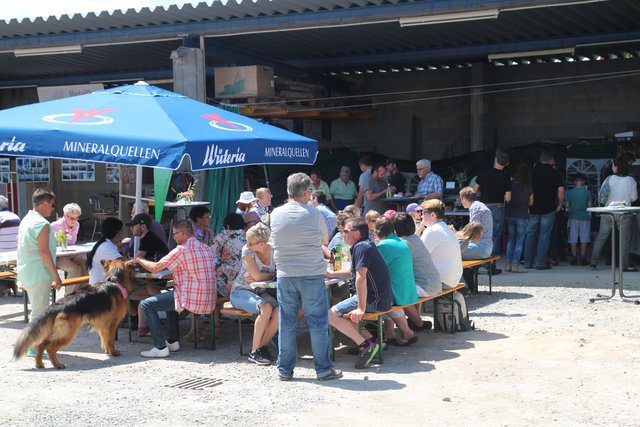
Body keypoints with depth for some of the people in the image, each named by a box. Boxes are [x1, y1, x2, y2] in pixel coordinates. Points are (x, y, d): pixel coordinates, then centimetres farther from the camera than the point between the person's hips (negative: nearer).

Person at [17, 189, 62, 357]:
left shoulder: (26, 220, 13)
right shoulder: (42, 223, -17)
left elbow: (22, 247, 22)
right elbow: (44, 251, -21)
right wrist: (56, 275, -18)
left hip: (26, 272, 10)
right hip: (39, 273, -10)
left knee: (37, 309, 18)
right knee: (40, 310, -4)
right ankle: (36, 347, -1)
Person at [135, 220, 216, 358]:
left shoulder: (182, 249, -12)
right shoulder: (206, 248, 13)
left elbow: (154, 268, -6)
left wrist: (139, 260, 12)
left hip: (192, 300, -9)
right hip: (208, 301, 9)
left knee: (147, 304, 1)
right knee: (169, 296, 35)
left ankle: (160, 347, -5)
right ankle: (172, 341, 30)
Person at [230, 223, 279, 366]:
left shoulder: (274, 250, -6)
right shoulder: (247, 250, -15)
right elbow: (257, 275, -21)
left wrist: (260, 276, -14)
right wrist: (271, 275, -6)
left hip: (260, 292, 4)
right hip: (240, 291, -4)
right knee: (266, 308, -32)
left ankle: (263, 346, -9)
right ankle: (254, 352, -20)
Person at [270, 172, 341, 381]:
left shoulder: (276, 214, 2)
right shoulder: (313, 214, -8)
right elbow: (325, 240, 6)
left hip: (285, 276, 3)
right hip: (312, 275, -3)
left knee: (286, 323, 10)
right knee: (318, 323, 4)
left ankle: (285, 369, 15)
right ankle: (324, 369, 8)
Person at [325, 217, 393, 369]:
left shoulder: (361, 247, -15)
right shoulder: (368, 245, 19)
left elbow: (361, 278, -24)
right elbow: (353, 272, 32)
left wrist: (361, 308, -26)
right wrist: (331, 275, 29)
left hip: (374, 300, -11)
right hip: (382, 299, 11)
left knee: (332, 315, -13)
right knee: (343, 313, 20)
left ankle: (365, 345, -14)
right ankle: (370, 339, 7)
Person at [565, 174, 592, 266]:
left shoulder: (570, 192, -3)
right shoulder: (587, 192, -4)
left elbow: (567, 206, -1)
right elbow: (589, 206, -3)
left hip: (573, 217, 0)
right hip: (584, 217, 0)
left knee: (573, 239, 4)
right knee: (584, 238, 5)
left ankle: (574, 258, 2)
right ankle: (583, 258, 4)